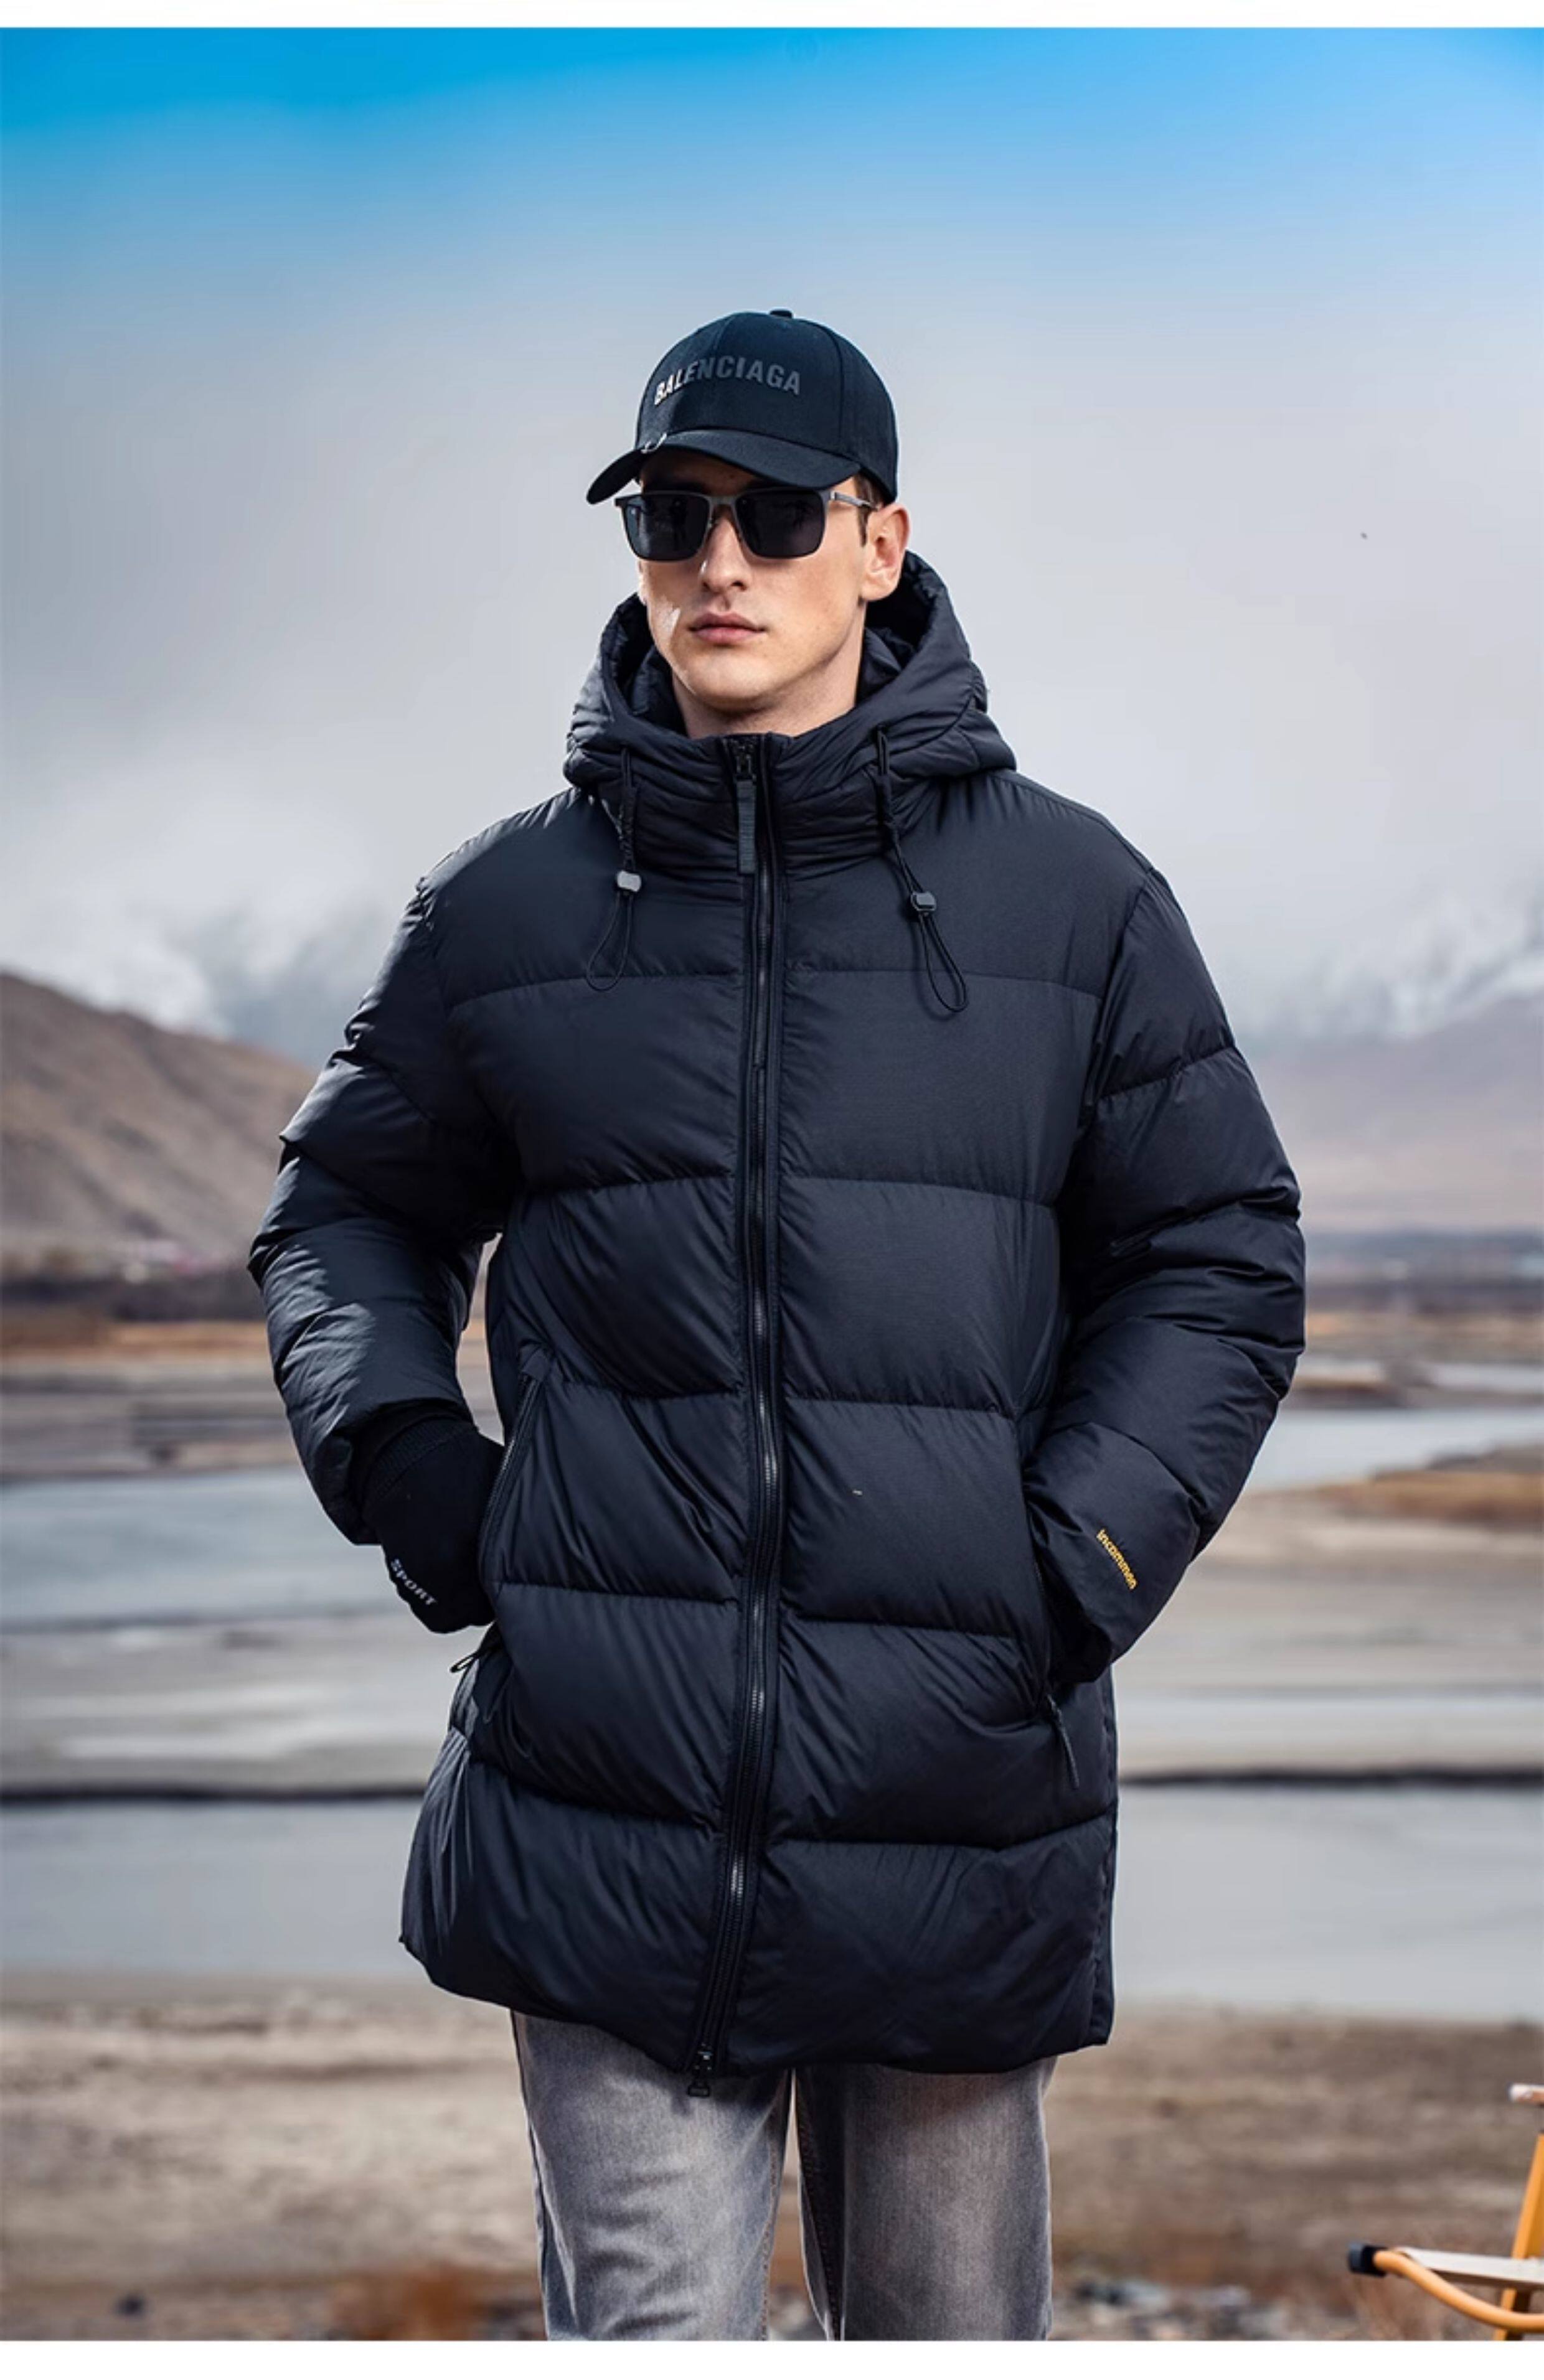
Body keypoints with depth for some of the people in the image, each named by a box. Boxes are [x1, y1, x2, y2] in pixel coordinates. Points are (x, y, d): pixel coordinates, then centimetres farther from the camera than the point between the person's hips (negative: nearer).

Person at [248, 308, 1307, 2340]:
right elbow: (349, 1204, 19)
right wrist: (395, 1450, 1)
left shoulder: (1070, 896, 4)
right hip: (604, 1793, 0)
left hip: (956, 1786, 1)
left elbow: (1221, 1259, 9)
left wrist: (1078, 1566, -4)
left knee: (944, 2319, 14)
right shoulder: (508, 909, 6)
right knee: (650, 2322, 0)